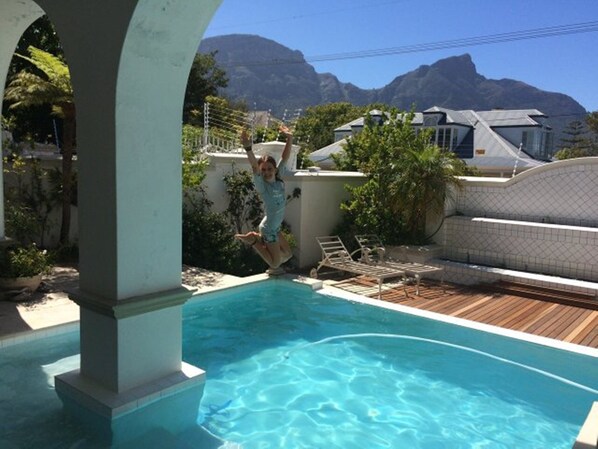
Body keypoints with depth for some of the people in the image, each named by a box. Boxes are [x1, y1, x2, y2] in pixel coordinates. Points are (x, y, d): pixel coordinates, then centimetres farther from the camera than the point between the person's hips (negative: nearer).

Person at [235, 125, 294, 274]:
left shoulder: (279, 179, -4)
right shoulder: (261, 184, -20)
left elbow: (285, 158, -6)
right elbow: (254, 166, -36)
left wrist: (289, 139, -14)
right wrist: (248, 148, -50)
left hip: (275, 227, 7)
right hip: (269, 228, -7)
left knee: (287, 254, 19)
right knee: (275, 263, 3)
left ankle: (259, 238, 25)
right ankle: (252, 240, 14)